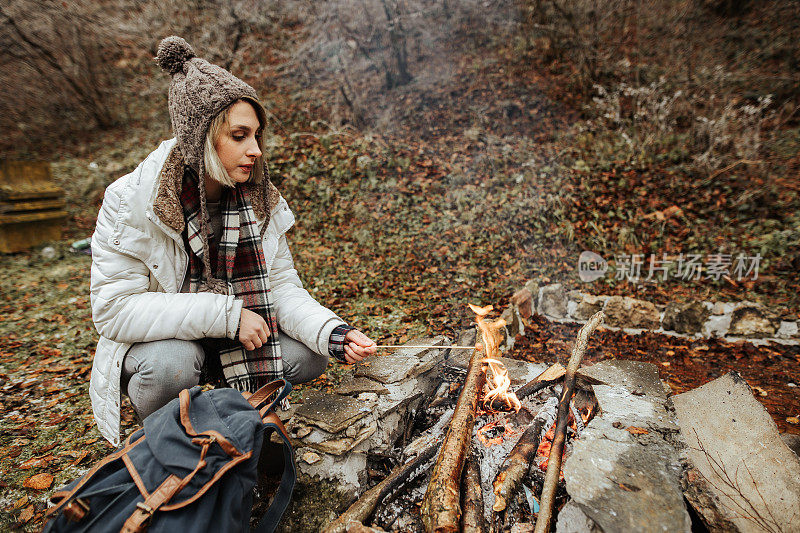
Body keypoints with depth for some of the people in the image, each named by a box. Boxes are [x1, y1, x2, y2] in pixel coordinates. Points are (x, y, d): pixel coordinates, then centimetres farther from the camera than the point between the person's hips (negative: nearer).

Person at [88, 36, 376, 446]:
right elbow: (114, 309, -24)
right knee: (170, 365, -35)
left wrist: (333, 334, -27)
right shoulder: (131, 201, -22)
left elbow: (282, 285, -10)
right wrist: (226, 314, -32)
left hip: (232, 337, 4)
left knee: (309, 355, -16)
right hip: (159, 337, -3)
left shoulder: (257, 196, -10)